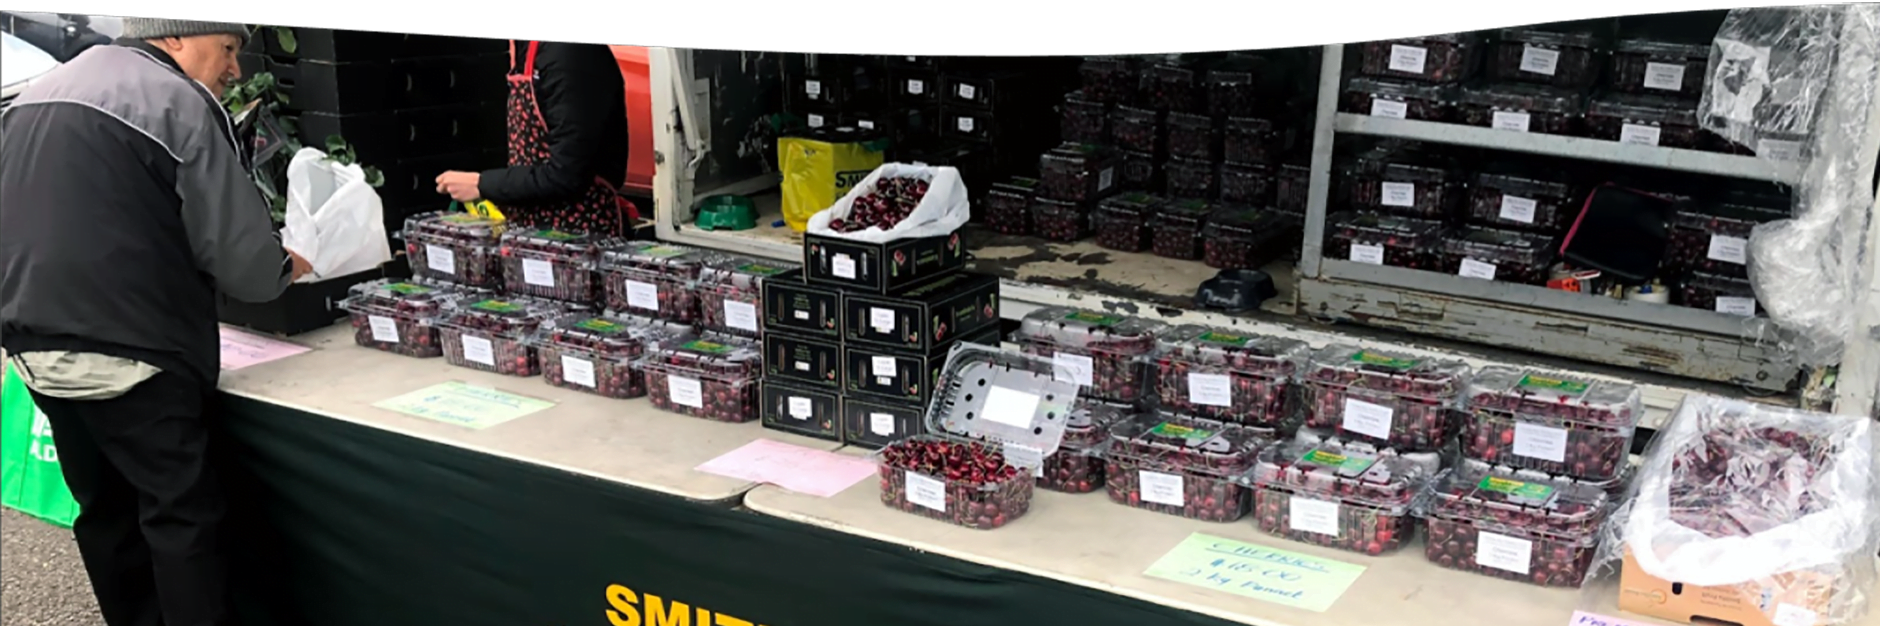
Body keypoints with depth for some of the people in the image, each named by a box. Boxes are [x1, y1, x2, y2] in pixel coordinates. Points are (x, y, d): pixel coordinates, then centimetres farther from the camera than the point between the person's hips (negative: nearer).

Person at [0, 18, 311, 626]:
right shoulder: (179, 103, -11)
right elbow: (241, 253, -11)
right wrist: (282, 270, 8)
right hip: (130, 356, -8)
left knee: (106, 511, 17)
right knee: (182, 516, -3)